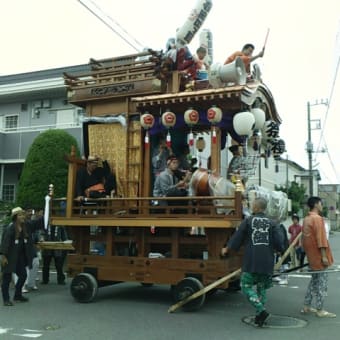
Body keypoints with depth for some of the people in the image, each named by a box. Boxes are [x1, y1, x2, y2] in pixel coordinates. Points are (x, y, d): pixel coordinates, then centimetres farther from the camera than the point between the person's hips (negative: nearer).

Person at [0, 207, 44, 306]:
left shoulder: (27, 225, 2)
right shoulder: (10, 228, -18)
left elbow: (38, 222, 5)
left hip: (20, 256, 7)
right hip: (10, 257, -7)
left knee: (23, 275, 12)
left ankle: (18, 295, 30)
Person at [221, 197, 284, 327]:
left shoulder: (247, 221, -2)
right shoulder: (272, 223, 5)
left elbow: (237, 237, 3)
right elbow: (279, 242, -1)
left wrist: (227, 248, 18)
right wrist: (279, 249, 22)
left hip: (251, 262, -4)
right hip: (267, 262, 4)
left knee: (246, 287, 3)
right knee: (262, 287, 16)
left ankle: (261, 310, -13)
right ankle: (260, 316, 14)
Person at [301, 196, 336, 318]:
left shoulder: (307, 219, 13)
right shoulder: (318, 218, -15)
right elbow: (321, 238, -20)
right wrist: (324, 256, -20)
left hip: (311, 256, 9)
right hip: (318, 255, -9)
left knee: (314, 280, 17)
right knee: (322, 282, -1)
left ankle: (306, 306, 19)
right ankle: (320, 310, 4)